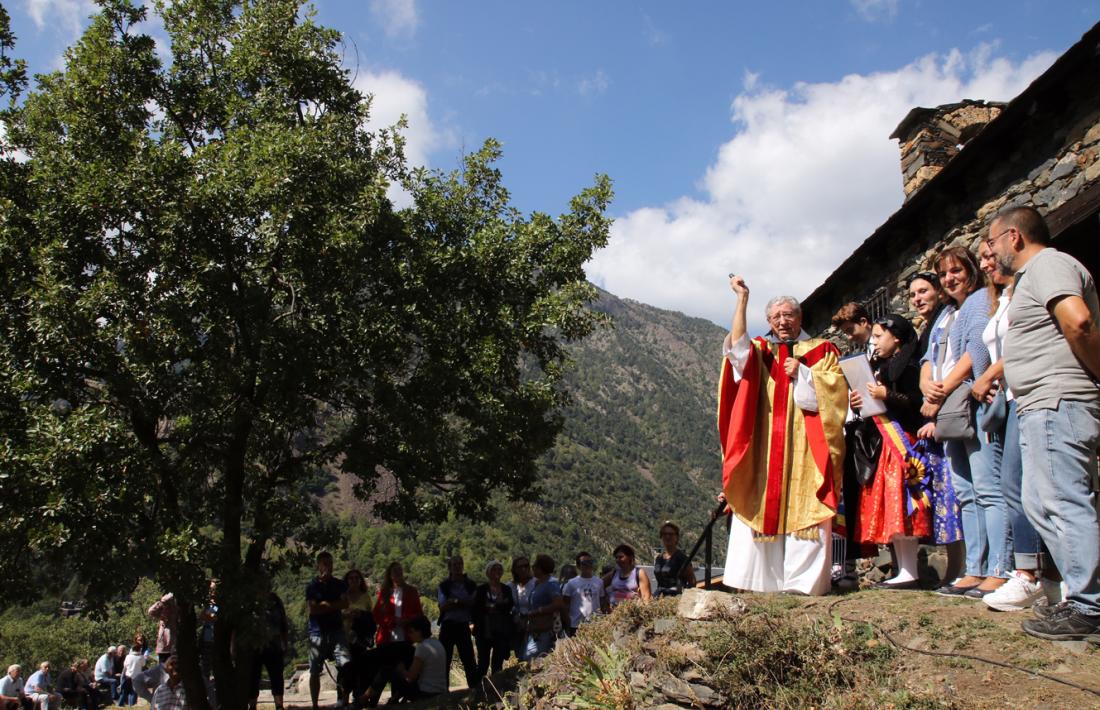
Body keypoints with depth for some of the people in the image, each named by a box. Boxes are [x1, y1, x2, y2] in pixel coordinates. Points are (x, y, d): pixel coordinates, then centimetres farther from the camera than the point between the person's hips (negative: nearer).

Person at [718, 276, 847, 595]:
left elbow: (836, 387, 1)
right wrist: (742, 299, -9)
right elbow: (737, 346, -5)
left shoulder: (822, 350, 13)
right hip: (764, 446, 2)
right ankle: (760, 580, 0)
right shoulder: (761, 351, 16)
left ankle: (804, 581, -5)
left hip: (805, 444, -2)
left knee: (804, 509, -8)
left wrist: (802, 374, -7)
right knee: (760, 507, -3)